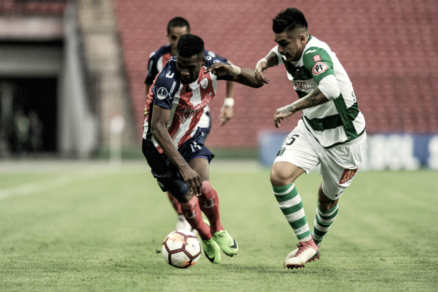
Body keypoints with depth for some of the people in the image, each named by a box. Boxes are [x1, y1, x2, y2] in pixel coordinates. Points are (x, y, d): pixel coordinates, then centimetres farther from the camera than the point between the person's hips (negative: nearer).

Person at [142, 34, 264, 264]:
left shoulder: (211, 67, -17)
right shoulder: (168, 80, -34)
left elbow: (257, 81, -7)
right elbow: (158, 128, -36)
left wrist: (233, 70, -30)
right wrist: (183, 167, -43)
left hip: (189, 138, 3)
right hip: (160, 145, -3)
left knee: (204, 189, -18)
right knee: (188, 201, -3)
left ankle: (218, 231, 12)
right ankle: (206, 238, 30)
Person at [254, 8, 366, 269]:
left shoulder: (315, 54, -30)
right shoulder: (291, 51, -6)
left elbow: (330, 89, -51)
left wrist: (291, 108, -41)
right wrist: (266, 61, -1)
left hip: (344, 136, -7)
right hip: (311, 128, 7)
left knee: (328, 199, 10)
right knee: (280, 175, -16)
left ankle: (315, 243, 40)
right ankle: (307, 245, -5)